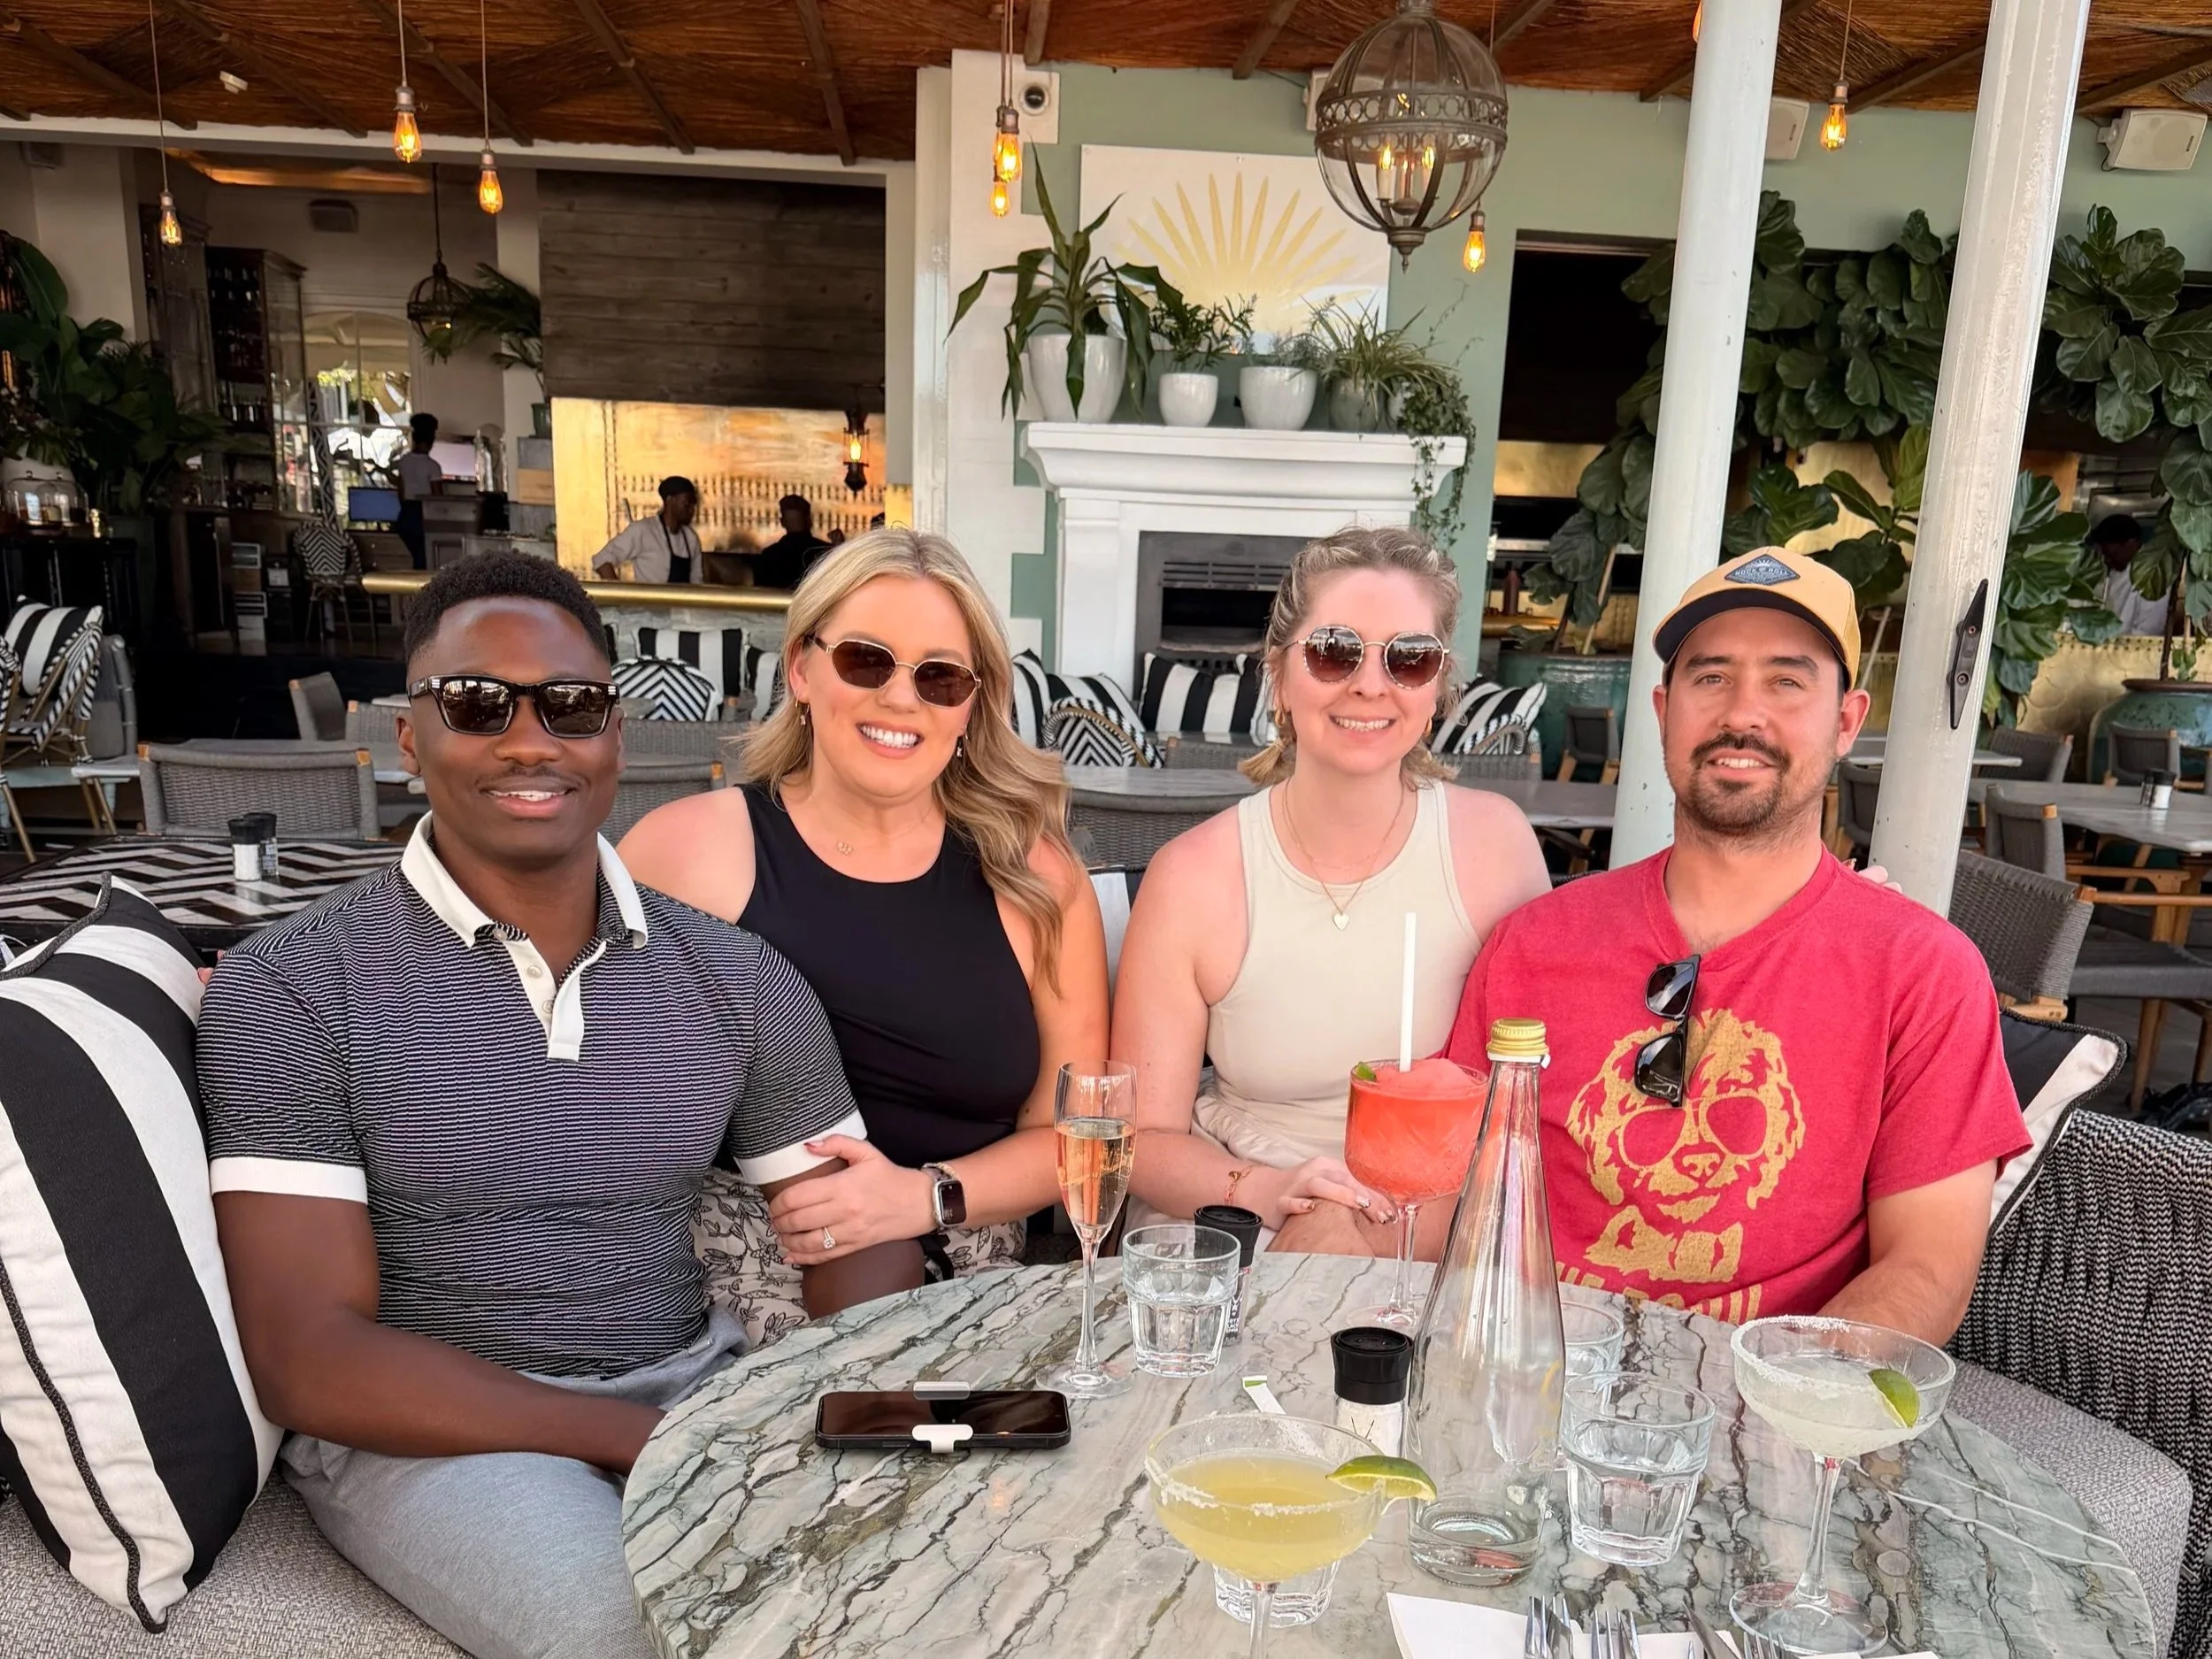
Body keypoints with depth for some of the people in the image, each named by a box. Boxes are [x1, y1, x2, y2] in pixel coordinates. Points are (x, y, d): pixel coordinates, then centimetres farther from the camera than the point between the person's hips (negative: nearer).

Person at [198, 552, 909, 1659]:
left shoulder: (741, 981, 1)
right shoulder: (285, 989, -8)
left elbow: (858, 1244, 4)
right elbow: (309, 1357, -13)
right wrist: (653, 1443, -20)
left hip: (695, 1382, 4)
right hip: (424, 1423, -3)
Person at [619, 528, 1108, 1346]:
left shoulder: (1034, 874, 5)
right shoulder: (685, 850, 0)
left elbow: (1069, 1129, 8)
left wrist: (926, 1196, -10)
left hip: (964, 1294, 3)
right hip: (740, 1283, -2)